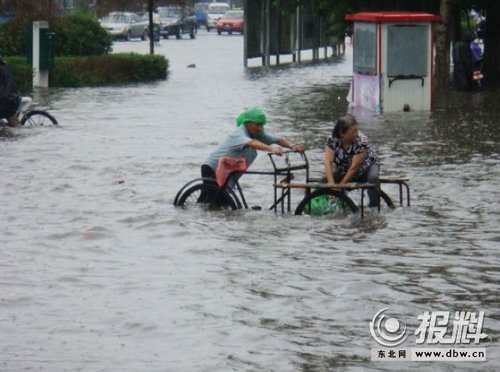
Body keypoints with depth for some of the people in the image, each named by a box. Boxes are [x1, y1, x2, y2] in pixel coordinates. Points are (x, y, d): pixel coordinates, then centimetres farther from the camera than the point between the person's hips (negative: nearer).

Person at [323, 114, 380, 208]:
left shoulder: (362, 141, -32)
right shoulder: (332, 139, -22)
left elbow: (354, 167, -31)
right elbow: (328, 162, -28)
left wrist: (342, 183, -32)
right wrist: (331, 182, -40)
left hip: (367, 166, -3)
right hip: (343, 169, 4)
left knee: (373, 177, -35)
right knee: (326, 178, -19)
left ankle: (373, 206, -27)